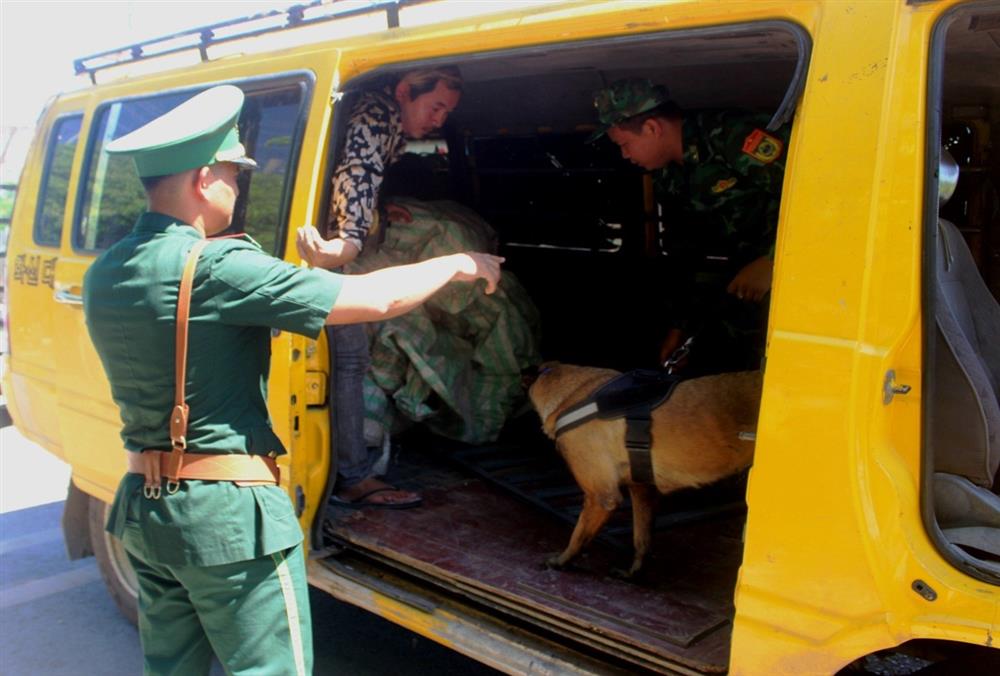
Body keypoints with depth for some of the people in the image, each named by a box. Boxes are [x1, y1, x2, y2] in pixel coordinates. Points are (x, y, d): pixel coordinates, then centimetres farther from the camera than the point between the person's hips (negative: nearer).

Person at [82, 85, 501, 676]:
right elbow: (376, 298, -20)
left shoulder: (104, 274, 3)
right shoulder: (217, 268, -20)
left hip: (144, 505, 8)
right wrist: (459, 264, -3)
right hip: (230, 512, -8)